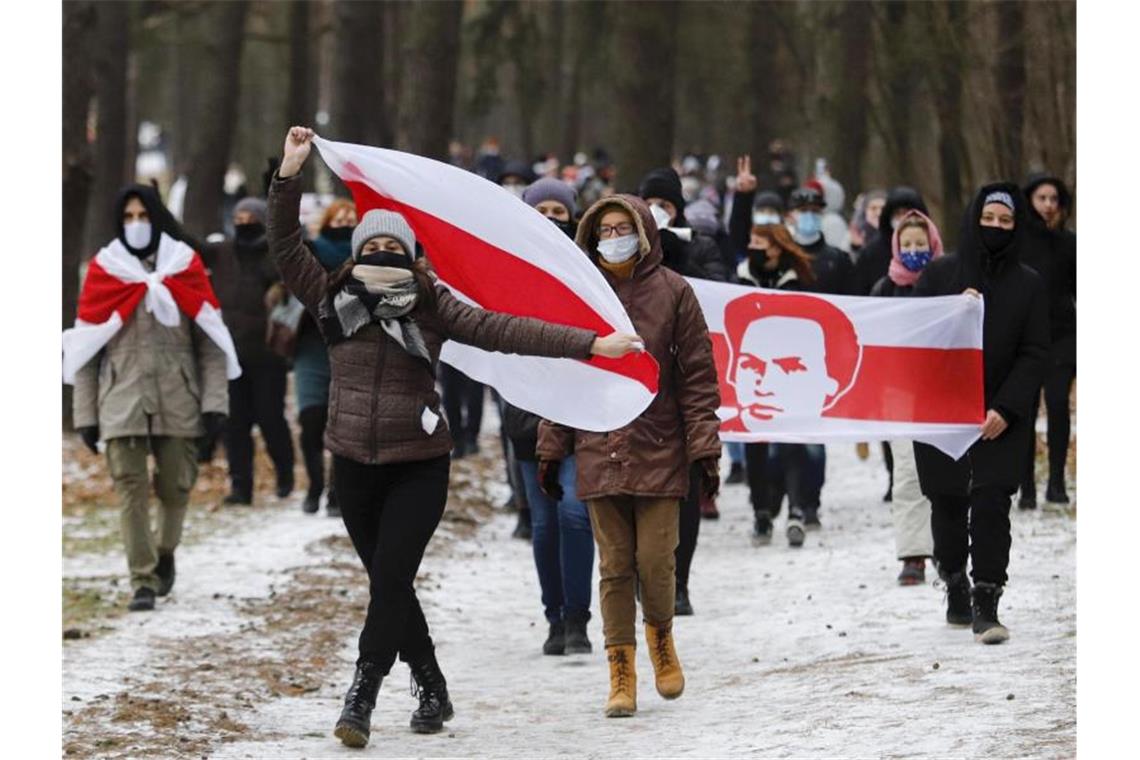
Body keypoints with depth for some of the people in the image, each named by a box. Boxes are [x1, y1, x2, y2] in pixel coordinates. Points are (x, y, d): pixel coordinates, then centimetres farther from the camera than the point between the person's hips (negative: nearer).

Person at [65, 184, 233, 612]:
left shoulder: (185, 267, 6)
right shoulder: (103, 271, 4)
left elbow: (210, 341, 4)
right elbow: (84, 348, 4)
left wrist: (214, 401, -5)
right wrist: (85, 413, 0)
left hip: (178, 399, 1)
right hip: (122, 400, -1)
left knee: (176, 485, 5)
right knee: (131, 488, -8)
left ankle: (164, 553, 32)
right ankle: (143, 582, -5)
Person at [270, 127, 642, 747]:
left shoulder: (432, 307, -5)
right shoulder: (333, 300, 1)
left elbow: (504, 331, -8)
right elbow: (286, 247, -5)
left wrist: (589, 344, -14)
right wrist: (289, 176, -15)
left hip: (418, 467, -3)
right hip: (355, 465, 3)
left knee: (390, 579, -13)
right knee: (388, 584, 9)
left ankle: (361, 697, -14)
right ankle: (432, 691, 23)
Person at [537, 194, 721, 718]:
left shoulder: (671, 292, -1)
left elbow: (697, 375, -1)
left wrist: (703, 447, -6)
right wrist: (552, 448, 8)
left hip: (659, 452, -2)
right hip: (599, 453, 2)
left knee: (656, 561, -4)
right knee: (615, 566, 2)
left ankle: (661, 636, 26)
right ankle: (621, 674, 9)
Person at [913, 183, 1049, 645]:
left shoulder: (1029, 285, 3)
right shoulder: (940, 275, 4)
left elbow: (1035, 354, -1)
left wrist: (1005, 410, -12)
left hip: (1000, 418, -1)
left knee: (991, 502, -12)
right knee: (948, 503, 7)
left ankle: (986, 605, -12)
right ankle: (956, 590, 25)